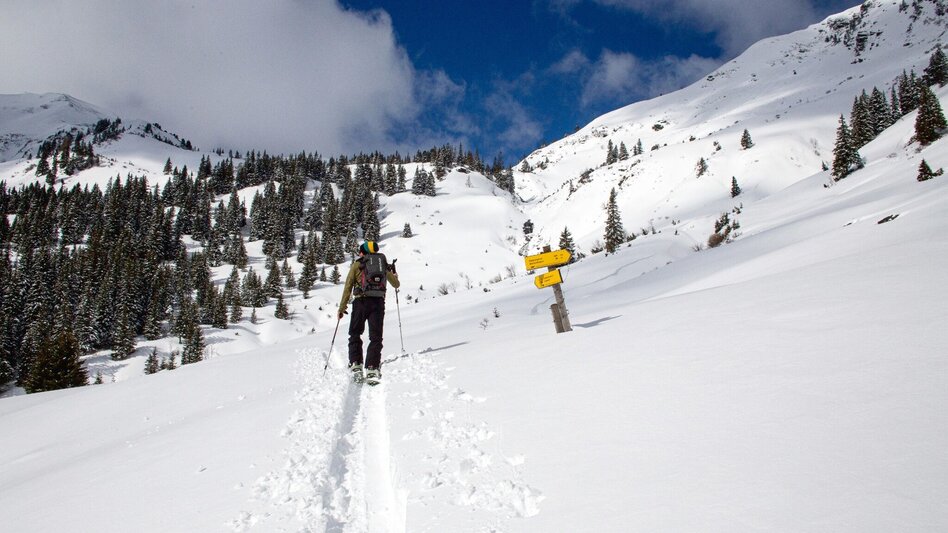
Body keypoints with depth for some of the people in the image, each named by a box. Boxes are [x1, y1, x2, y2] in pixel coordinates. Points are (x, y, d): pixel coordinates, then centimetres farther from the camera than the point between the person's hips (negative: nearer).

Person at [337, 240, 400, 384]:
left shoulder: (357, 264, 11)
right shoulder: (384, 265, 19)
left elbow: (348, 288, 6)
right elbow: (396, 285, 28)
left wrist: (342, 308, 11)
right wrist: (394, 273, 50)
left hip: (361, 301, -2)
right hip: (379, 303, 2)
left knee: (355, 335, 12)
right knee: (376, 337, 3)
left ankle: (355, 365, 0)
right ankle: (372, 369, -10)